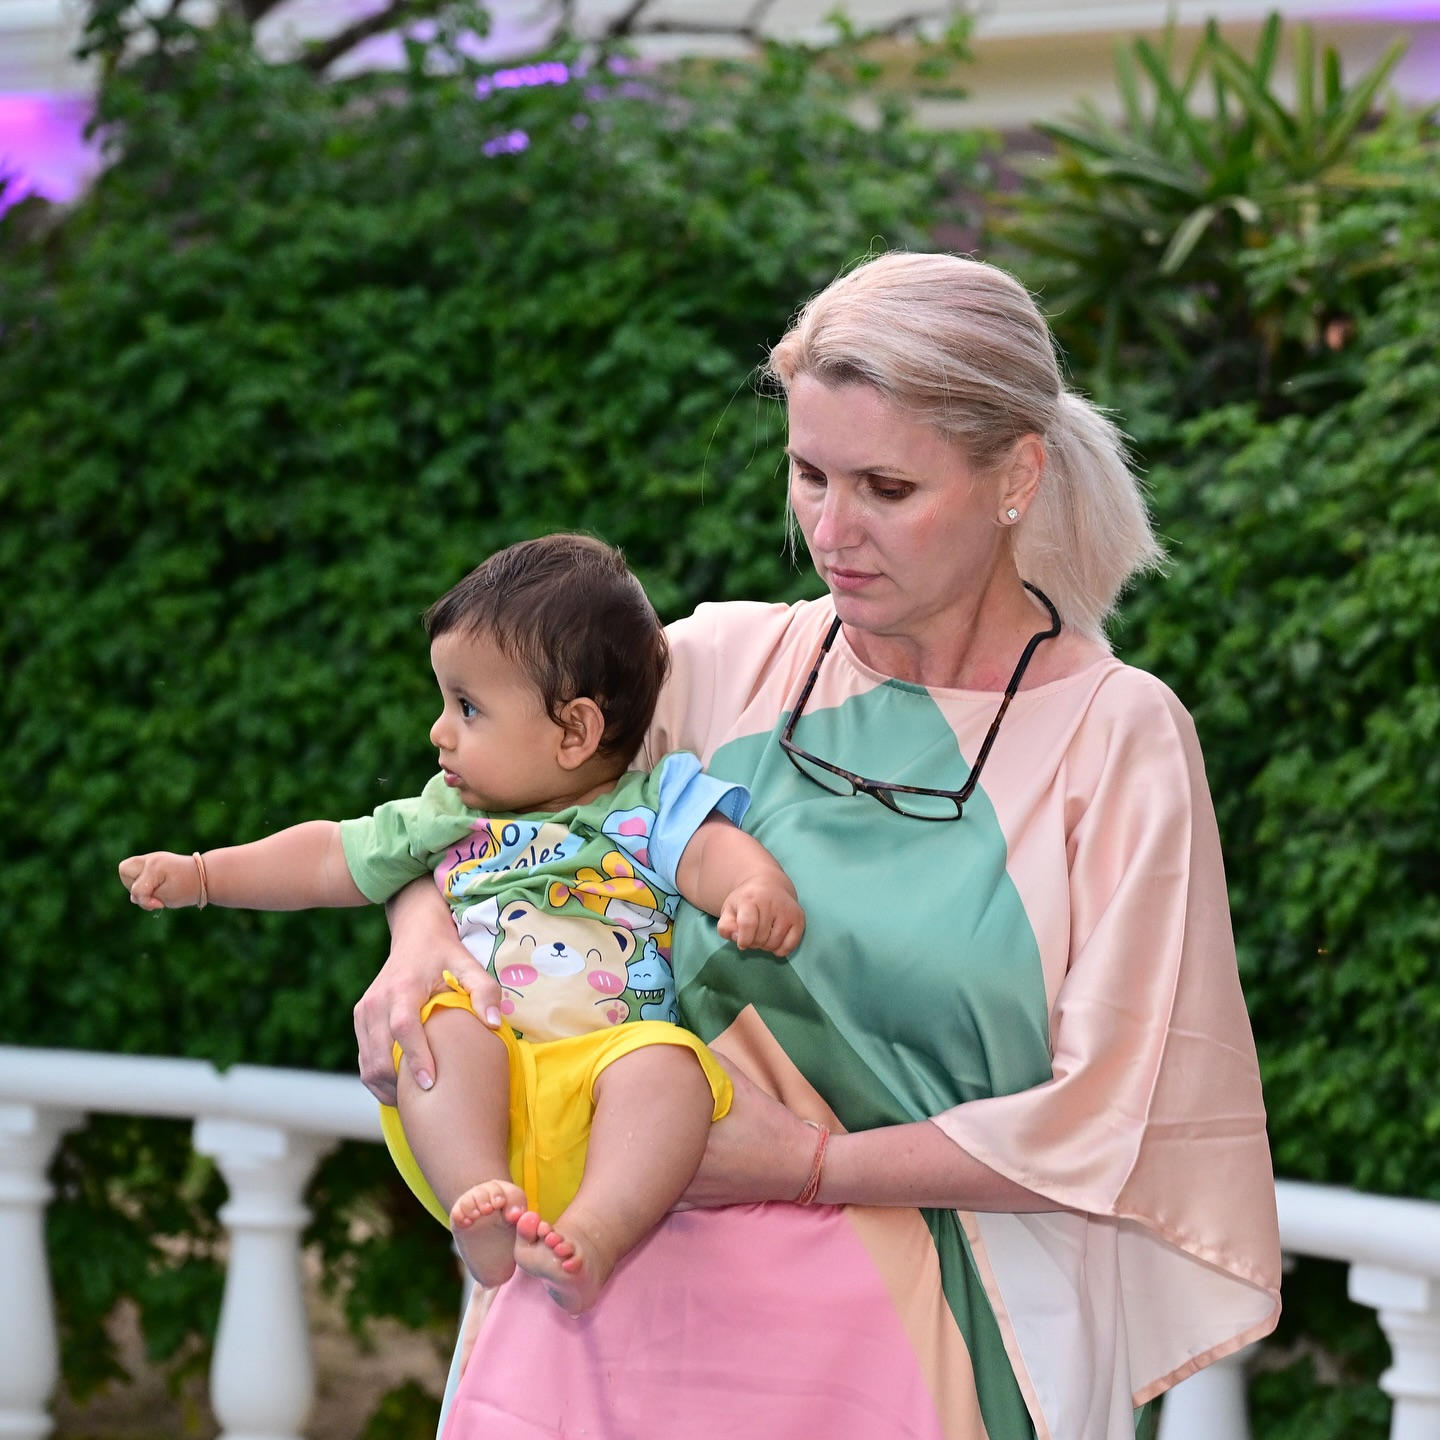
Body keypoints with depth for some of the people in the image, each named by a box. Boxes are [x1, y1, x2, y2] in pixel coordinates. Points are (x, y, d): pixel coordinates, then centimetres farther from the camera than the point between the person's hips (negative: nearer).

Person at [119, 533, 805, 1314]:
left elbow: (711, 851, -7)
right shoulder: (447, 819, 25)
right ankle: (478, 1204, -45)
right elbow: (334, 859, 32)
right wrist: (201, 875, 31)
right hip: (480, 1088, 3)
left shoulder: (648, 810, 11)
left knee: (667, 1063, -34)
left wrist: (759, 891, -30)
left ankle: (593, 1235, -50)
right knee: (443, 1029, -29)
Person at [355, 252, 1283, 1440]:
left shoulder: (1116, 737, -5)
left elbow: (1108, 1120, -8)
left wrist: (812, 1165, -13)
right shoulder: (727, 665, 5)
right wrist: (420, 949, -8)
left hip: (927, 1328, -3)